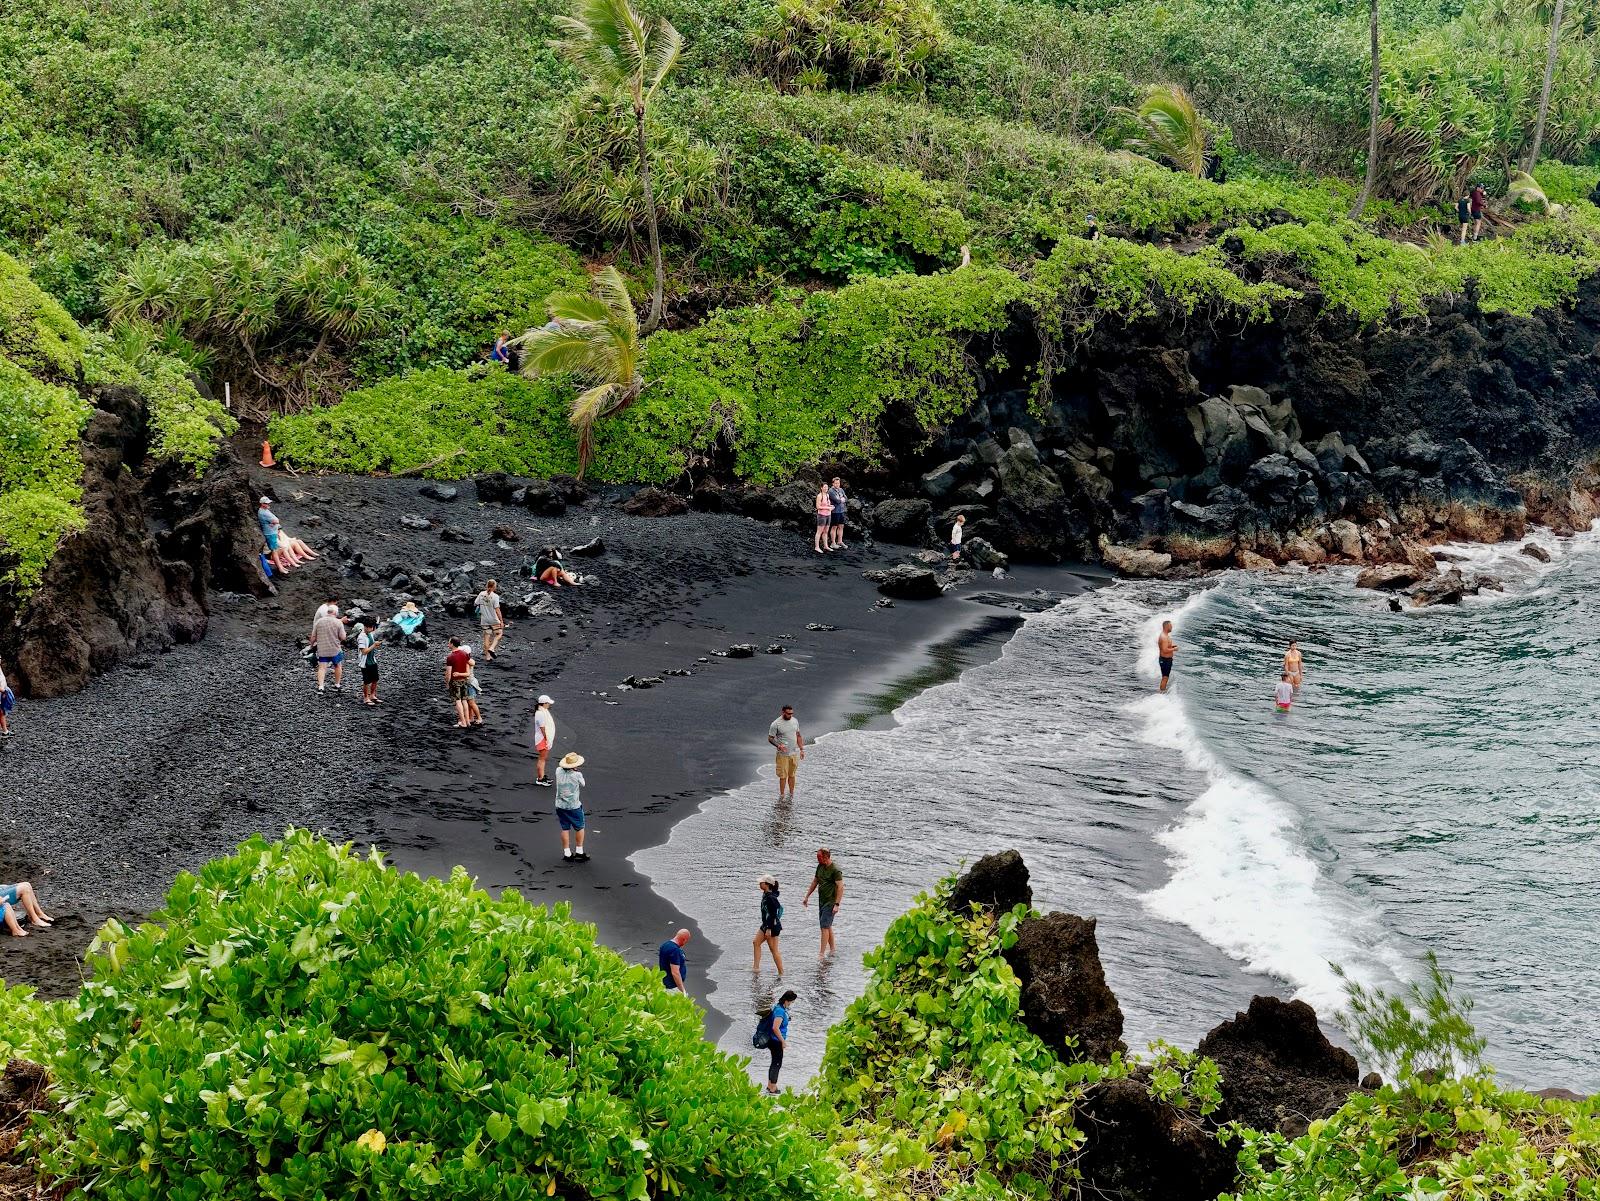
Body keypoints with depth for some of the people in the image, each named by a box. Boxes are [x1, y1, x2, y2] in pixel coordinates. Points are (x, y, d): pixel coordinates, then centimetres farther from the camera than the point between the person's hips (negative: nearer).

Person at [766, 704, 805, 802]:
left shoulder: (795, 721, 5)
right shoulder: (776, 724, -13)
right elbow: (770, 738, -8)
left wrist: (801, 749, 12)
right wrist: (778, 745, -25)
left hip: (794, 753, 4)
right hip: (783, 755, -4)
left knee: (792, 775, 11)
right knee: (783, 776, -2)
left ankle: (791, 795, 21)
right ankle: (781, 796, 9)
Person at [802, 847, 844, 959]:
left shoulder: (835, 870, -17)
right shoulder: (820, 867, 8)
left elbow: (840, 887, -19)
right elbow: (815, 882, 20)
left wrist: (837, 904, -23)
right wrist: (807, 896, 21)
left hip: (830, 902, -8)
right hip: (821, 901, 8)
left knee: (825, 927, -10)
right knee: (827, 926, 14)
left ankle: (822, 953, -10)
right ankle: (832, 948, 27)